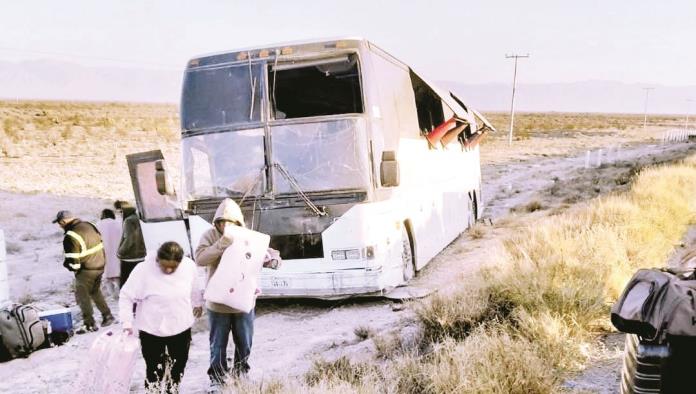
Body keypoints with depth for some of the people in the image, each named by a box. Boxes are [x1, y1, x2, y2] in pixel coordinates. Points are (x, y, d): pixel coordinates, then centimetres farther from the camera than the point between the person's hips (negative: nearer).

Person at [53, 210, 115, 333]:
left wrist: (66, 264, 1)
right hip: (100, 266, 8)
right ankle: (107, 315, 29)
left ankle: (89, 324, 9)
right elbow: (101, 244, 11)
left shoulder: (71, 237, -22)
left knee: (82, 296, 6)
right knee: (95, 292, 24)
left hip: (86, 271, -8)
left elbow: (73, 261, -21)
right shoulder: (88, 225, 2)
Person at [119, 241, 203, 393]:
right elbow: (126, 296, -13)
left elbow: (195, 289, 7)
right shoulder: (144, 270, -24)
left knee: (178, 368, 18)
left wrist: (198, 304, 23)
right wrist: (127, 322, -21)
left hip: (181, 328, 3)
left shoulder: (189, 266, -14)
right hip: (151, 331, -3)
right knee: (155, 371, 2)